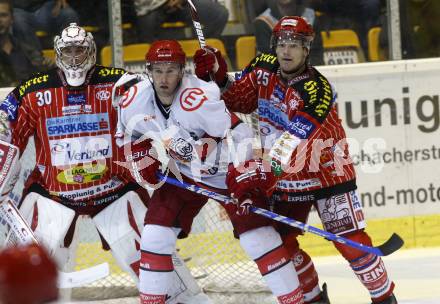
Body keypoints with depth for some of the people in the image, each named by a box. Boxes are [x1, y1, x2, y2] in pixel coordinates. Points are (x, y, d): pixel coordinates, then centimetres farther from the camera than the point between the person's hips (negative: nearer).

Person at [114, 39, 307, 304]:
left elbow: (240, 135, -28)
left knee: (259, 239, -11)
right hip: (182, 174, 5)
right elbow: (128, 135, 7)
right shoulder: (134, 101, -15)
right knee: (155, 236, -4)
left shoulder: (197, 100, -34)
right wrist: (140, 158, -6)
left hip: (228, 171, -5)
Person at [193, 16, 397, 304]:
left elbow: (291, 142, -35)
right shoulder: (264, 69, -6)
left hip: (326, 171, -6)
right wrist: (219, 75, -7)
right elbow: (239, 100, 11)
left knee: (350, 241, -9)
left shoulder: (317, 89, -27)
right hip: (285, 175, 6)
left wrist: (257, 172, -42)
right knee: (282, 243, 5)